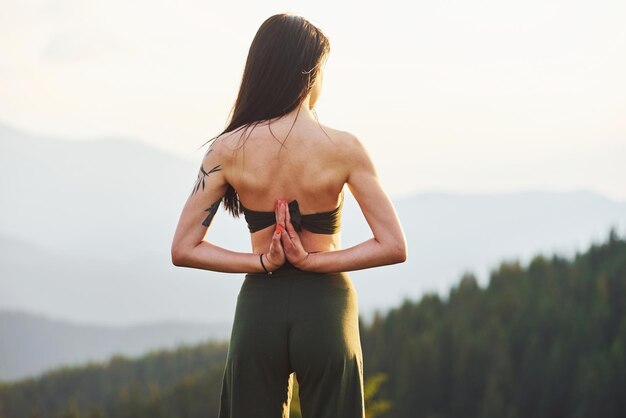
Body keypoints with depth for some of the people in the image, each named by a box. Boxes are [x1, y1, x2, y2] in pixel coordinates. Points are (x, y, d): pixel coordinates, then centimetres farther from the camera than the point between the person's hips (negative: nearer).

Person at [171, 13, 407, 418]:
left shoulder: (229, 149, -7)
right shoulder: (344, 148, -12)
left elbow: (183, 250, -6)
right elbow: (393, 247, -11)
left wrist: (261, 262, -9)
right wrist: (313, 261, -11)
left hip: (260, 308, 2)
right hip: (325, 308, -2)